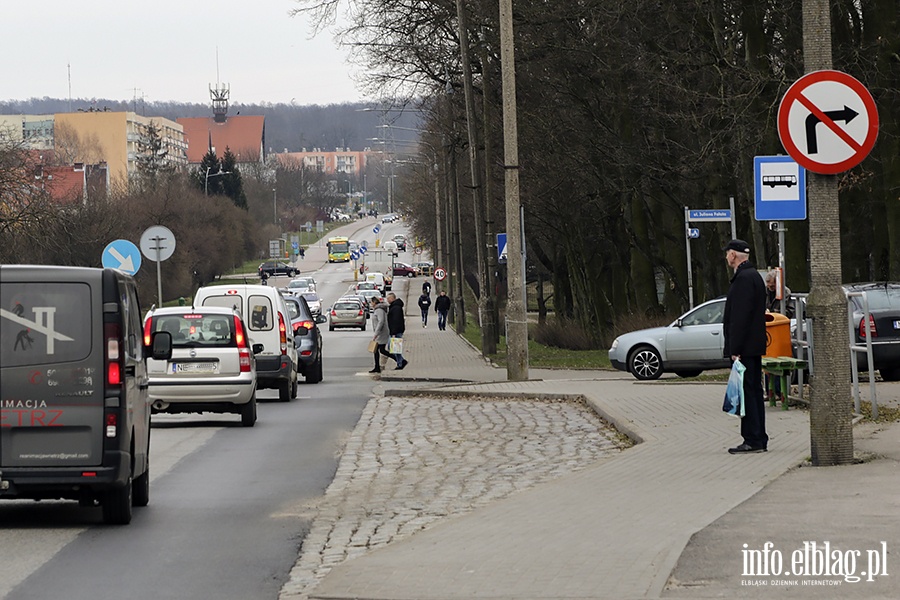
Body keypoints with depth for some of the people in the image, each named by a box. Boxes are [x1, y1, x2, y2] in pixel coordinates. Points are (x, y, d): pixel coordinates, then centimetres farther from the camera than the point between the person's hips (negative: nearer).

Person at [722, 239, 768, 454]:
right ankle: (759, 440, 15)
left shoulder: (744, 279, -16)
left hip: (745, 347, -11)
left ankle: (753, 440, -10)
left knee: (747, 391, -9)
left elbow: (740, 316, -21)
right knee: (754, 391, 12)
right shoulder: (753, 276, 17)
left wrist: (735, 349, -21)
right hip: (754, 346, 11)